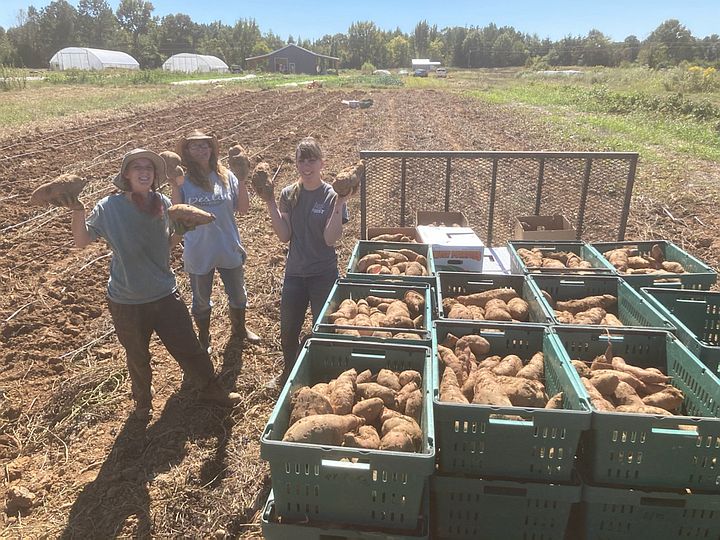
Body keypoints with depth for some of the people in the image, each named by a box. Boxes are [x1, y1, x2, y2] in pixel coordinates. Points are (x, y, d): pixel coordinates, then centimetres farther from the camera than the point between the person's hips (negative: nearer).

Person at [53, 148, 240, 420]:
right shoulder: (109, 207, -12)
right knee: (137, 357, 20)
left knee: (189, 348, 10)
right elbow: (82, 241, -11)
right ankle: (143, 400, 47)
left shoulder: (163, 204, -6)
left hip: (165, 294, 1)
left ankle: (211, 389, 35)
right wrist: (77, 211, -27)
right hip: (126, 302, -1)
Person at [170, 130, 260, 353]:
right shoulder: (183, 181, -9)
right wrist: (175, 187, -23)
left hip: (229, 249, 2)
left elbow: (243, 209, -7)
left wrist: (242, 181, -16)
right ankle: (203, 338, 42)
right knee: (201, 301, 18)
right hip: (199, 253, -1)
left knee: (238, 294, 20)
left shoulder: (226, 176, -5)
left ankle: (240, 329, 47)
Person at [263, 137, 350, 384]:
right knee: (288, 330, 14)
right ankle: (289, 373, 40)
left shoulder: (332, 196, -11)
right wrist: (270, 203, -13)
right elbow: (284, 235, -7)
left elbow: (331, 239, -19)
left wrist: (340, 204, -28)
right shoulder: (288, 194, 0)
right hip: (294, 272, 4)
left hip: (324, 274, -3)